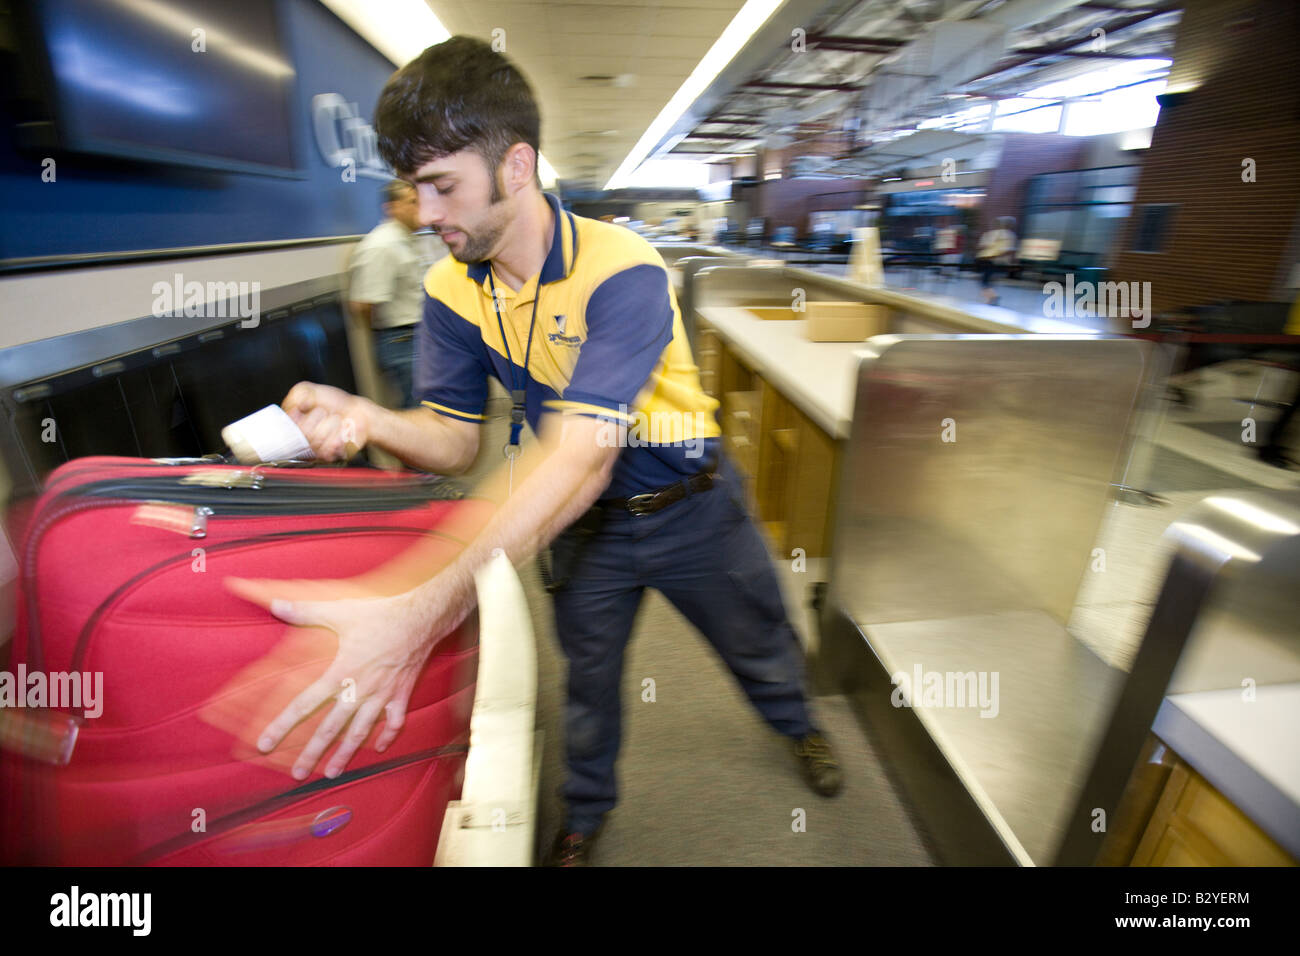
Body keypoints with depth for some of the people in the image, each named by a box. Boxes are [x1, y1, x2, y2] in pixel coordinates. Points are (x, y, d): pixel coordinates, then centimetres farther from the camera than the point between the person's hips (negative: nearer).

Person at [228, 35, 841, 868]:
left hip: (688, 508, -3)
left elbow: (581, 459, -41)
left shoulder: (623, 272, -30)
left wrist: (424, 611, -50)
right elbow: (455, 440, -7)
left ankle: (799, 726, 56)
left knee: (758, 642, 20)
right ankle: (586, 810, 50)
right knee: (588, 673, 20)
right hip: (583, 522, 4)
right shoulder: (451, 292, -10)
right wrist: (366, 419, -31)